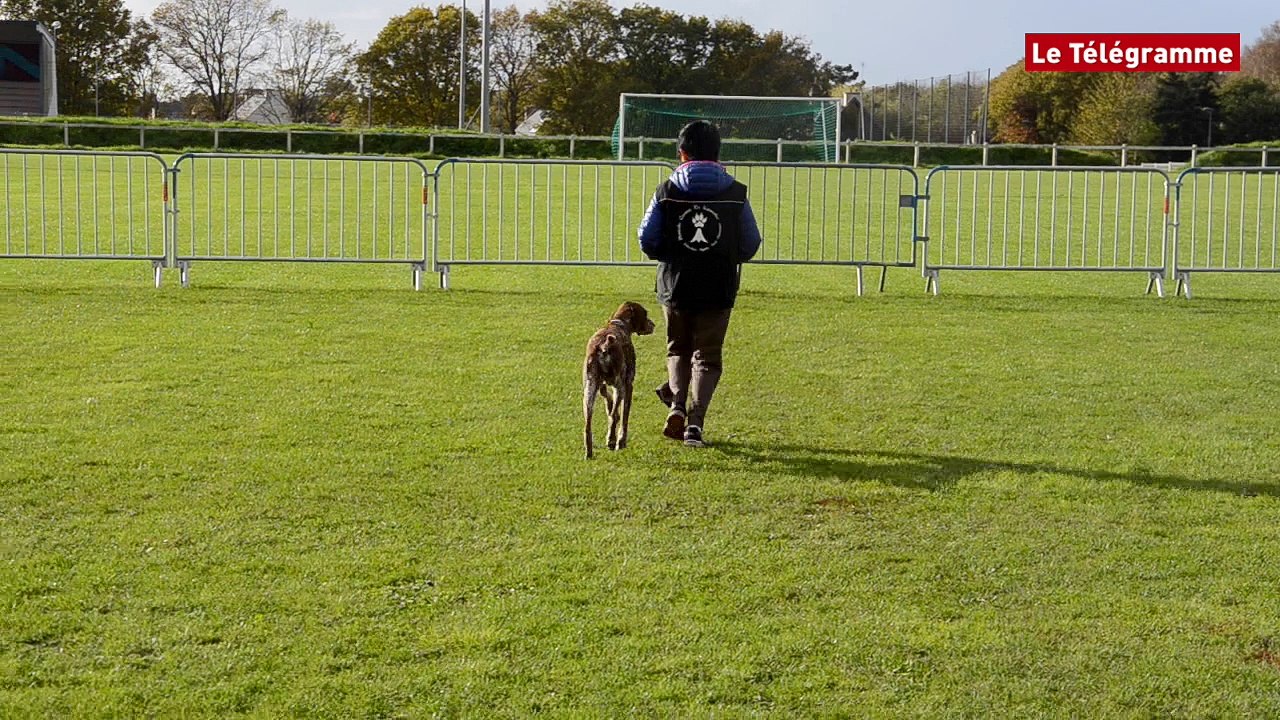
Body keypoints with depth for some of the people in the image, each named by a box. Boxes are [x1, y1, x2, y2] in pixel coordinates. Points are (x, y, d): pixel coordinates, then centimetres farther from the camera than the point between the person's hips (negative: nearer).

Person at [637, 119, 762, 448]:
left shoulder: (667, 191, -3)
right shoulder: (735, 193, -2)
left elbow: (647, 240, -3)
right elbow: (751, 244, 3)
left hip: (675, 286, 1)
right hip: (718, 288, 0)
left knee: (678, 349, 20)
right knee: (707, 357, 9)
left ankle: (677, 403, -2)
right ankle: (695, 420, -5)